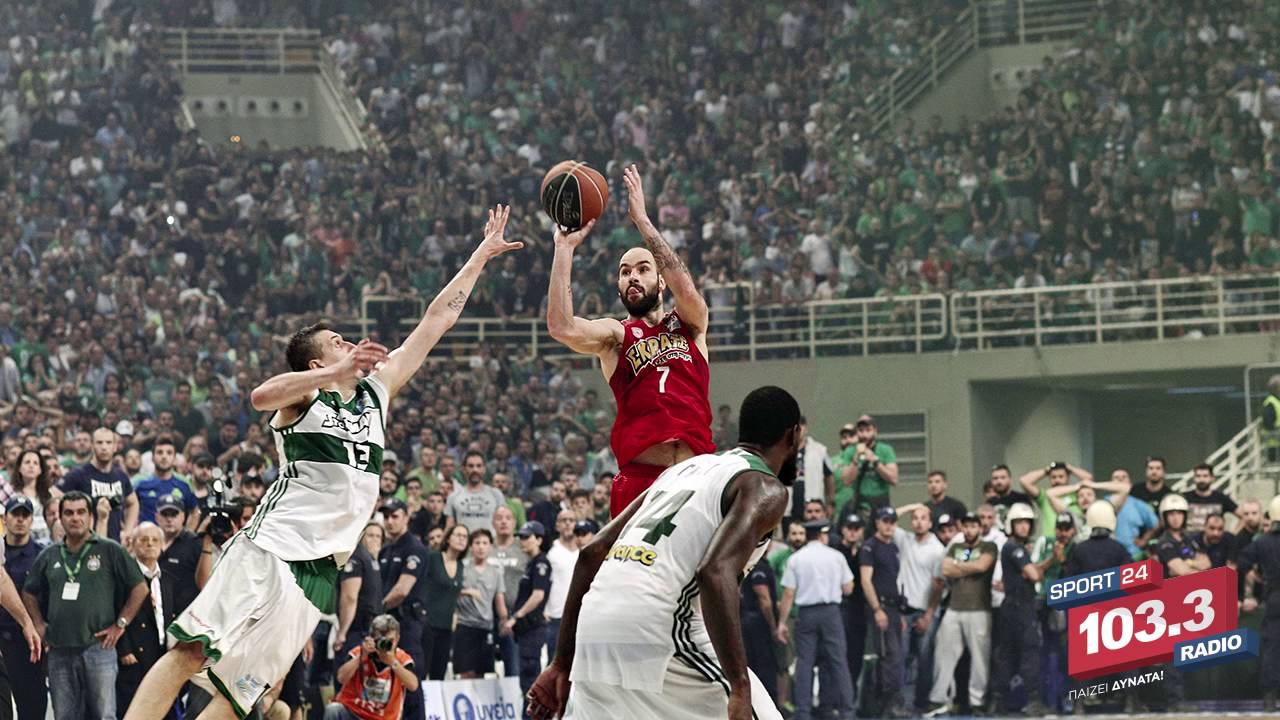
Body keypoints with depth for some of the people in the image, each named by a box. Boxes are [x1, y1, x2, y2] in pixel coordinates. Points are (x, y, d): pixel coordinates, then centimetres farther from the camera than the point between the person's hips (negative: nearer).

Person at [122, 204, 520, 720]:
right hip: (269, 551, -6)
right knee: (191, 652, -21)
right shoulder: (304, 397, 3)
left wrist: (480, 258, 24)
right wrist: (337, 371, -31)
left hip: (316, 572, 6)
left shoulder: (377, 389, 22)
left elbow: (437, 320, 24)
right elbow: (262, 396, -22)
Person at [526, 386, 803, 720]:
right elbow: (716, 572, -17)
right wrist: (740, 691, -23)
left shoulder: (686, 468, 26)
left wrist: (563, 664, 25)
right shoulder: (765, 488, 2)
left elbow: (592, 554, 22)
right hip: (658, 632, -7)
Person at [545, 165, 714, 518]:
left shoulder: (690, 325, 17)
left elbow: (685, 287, -7)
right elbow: (562, 327, -8)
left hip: (696, 472, 1)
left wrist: (641, 218, -7)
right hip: (639, 475, -1)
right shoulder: (615, 335, 13)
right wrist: (565, 248, -6)